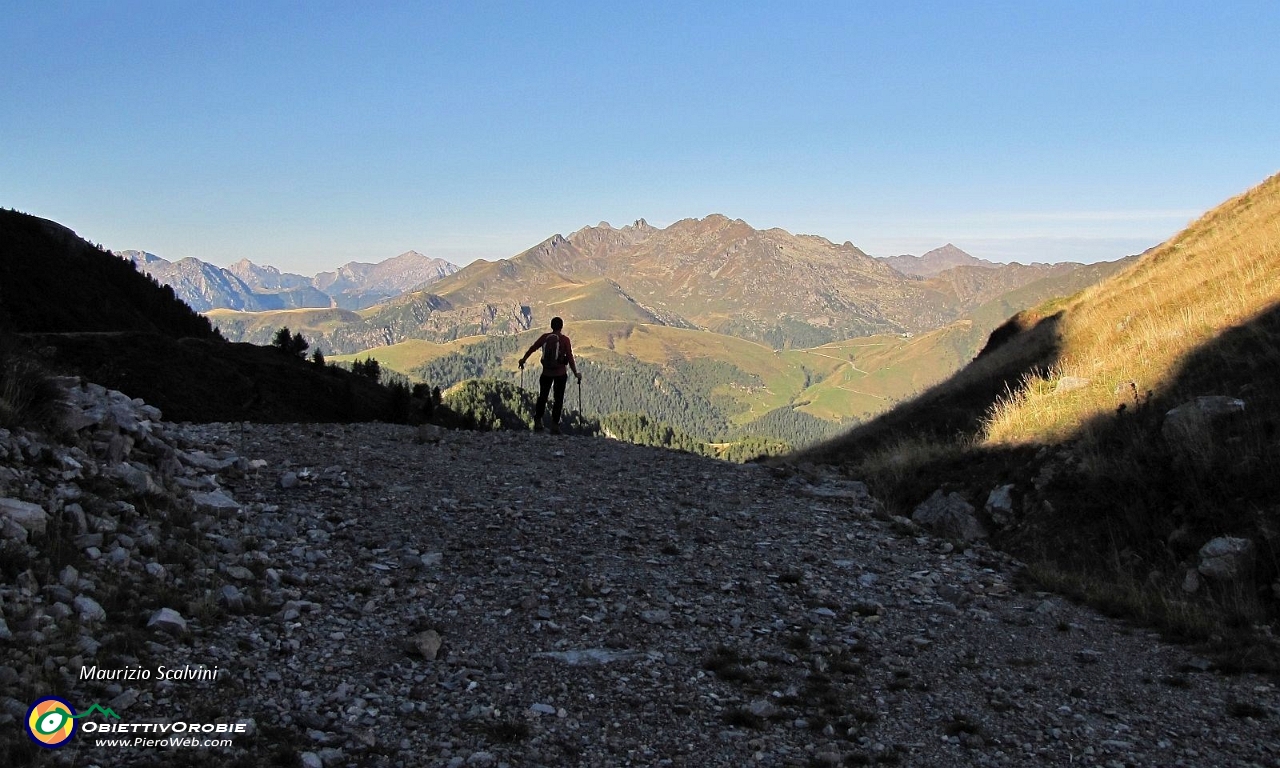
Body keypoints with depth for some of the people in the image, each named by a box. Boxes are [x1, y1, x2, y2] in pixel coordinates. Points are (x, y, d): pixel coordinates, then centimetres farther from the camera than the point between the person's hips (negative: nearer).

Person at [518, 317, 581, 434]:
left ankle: (537, 421, 13)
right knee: (558, 399, 7)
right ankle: (555, 424, 3)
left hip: (546, 373, 2)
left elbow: (532, 348, 8)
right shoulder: (565, 340, -9)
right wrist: (576, 373, -1)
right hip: (560, 374, -2)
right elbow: (570, 358, -10)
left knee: (542, 397, 17)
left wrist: (523, 359, 24)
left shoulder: (544, 337, -1)